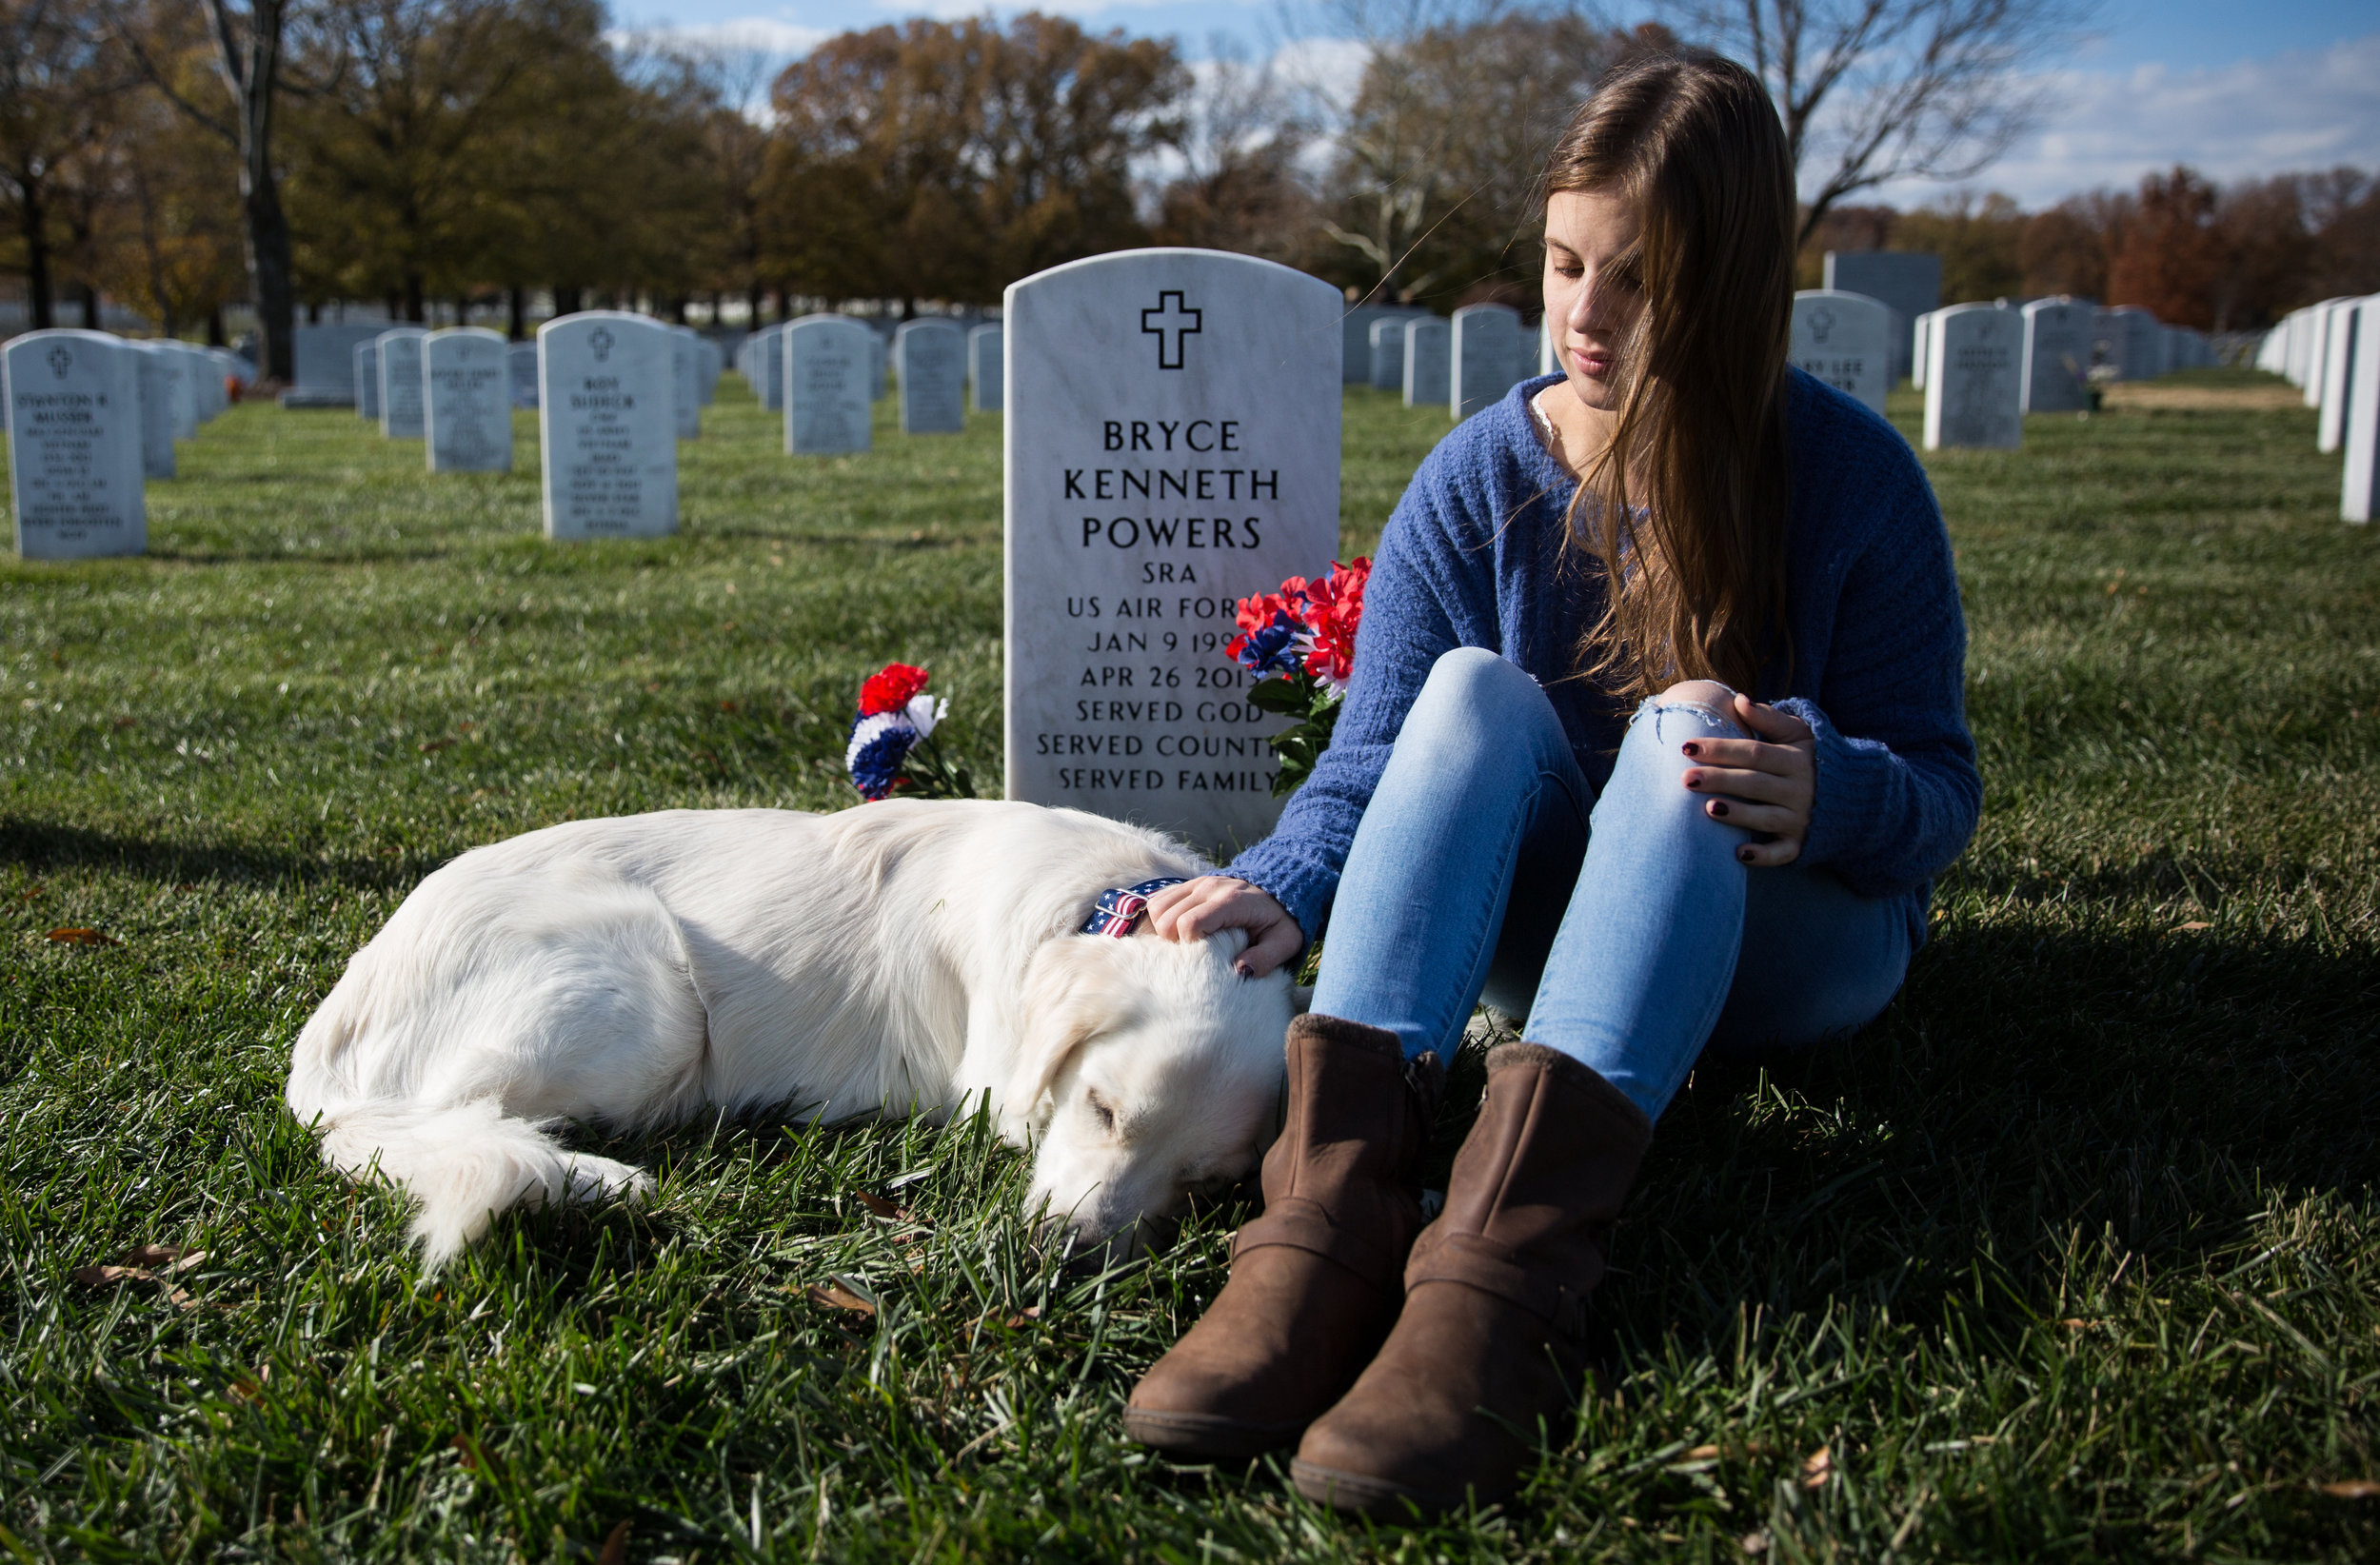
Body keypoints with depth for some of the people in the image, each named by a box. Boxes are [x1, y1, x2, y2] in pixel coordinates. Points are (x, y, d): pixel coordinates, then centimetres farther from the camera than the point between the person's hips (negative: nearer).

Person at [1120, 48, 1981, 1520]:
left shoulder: (1852, 478, -9)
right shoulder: (1475, 487, -4)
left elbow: (1940, 790, -7)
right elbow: (1378, 761, -10)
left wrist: (1826, 791, -31)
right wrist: (1283, 885, -31)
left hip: (1786, 934, -1)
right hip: (1535, 926, 2)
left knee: (1687, 733, -33)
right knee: (1476, 684, -27)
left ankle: (1504, 1273, -53)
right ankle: (1329, 1220, -46)